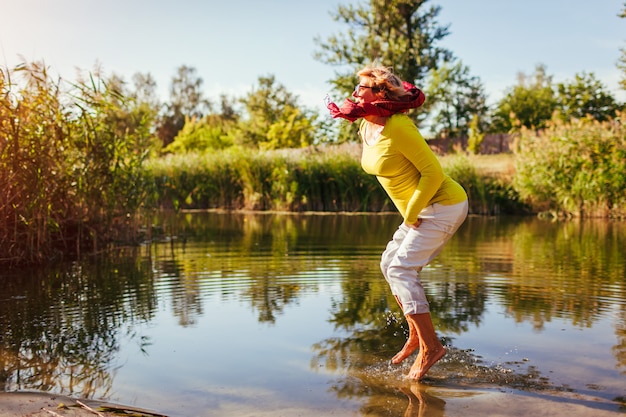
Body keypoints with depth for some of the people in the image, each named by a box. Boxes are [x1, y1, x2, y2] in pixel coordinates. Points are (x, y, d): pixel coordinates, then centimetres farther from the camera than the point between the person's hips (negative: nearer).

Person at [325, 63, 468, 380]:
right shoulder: (366, 129, 5)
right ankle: (416, 335, 22)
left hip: (443, 205, -9)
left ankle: (430, 346, -6)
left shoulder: (398, 127, -23)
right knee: (389, 264, 11)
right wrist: (410, 213, 14)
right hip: (424, 209, 9)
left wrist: (411, 214, -15)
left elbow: (433, 172, -22)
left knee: (401, 268, -13)